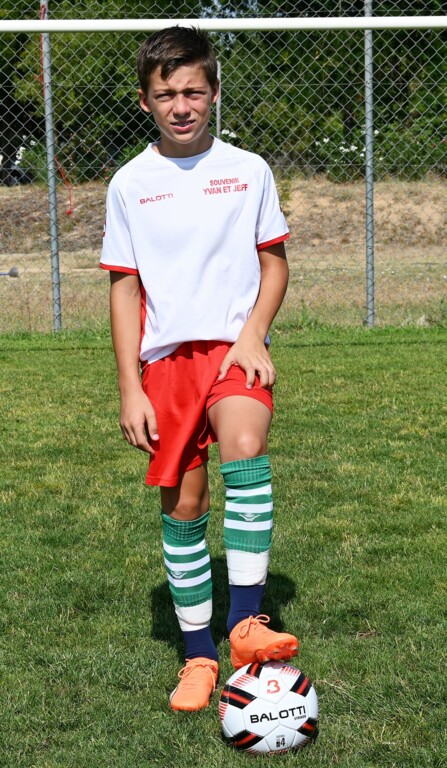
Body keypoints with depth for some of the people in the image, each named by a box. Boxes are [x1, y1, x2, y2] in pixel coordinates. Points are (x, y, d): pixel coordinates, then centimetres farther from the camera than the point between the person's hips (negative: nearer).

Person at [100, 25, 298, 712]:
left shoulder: (249, 170, 4)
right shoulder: (130, 183, 4)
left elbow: (274, 263, 10)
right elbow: (125, 287, 5)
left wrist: (253, 335, -8)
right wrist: (130, 387, -2)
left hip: (234, 347, -1)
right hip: (166, 357, 1)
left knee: (245, 448, -30)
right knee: (182, 506, 4)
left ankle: (246, 620, -26)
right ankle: (200, 654, 17)